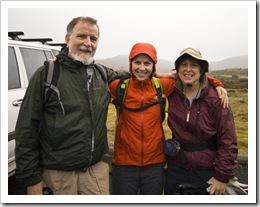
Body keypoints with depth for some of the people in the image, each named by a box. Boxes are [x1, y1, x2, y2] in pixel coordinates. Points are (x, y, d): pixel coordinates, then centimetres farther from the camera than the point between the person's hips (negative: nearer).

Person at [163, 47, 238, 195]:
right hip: (176, 168, 3)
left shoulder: (215, 99, -13)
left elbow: (228, 141, -11)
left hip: (207, 172, -2)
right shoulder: (172, 95, -4)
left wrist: (222, 177, -12)